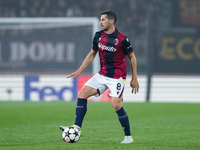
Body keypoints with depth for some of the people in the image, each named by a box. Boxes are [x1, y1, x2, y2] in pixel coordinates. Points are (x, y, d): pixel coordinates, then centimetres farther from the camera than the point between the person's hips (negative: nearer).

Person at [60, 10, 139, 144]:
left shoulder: (122, 39, -13)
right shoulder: (98, 36, 3)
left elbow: (132, 57, -3)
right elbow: (92, 54, 16)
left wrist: (134, 79, -3)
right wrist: (79, 71, 11)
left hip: (117, 77, -6)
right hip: (102, 75, 6)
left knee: (116, 105, -16)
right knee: (82, 94, -6)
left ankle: (128, 137, -1)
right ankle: (77, 128, -5)